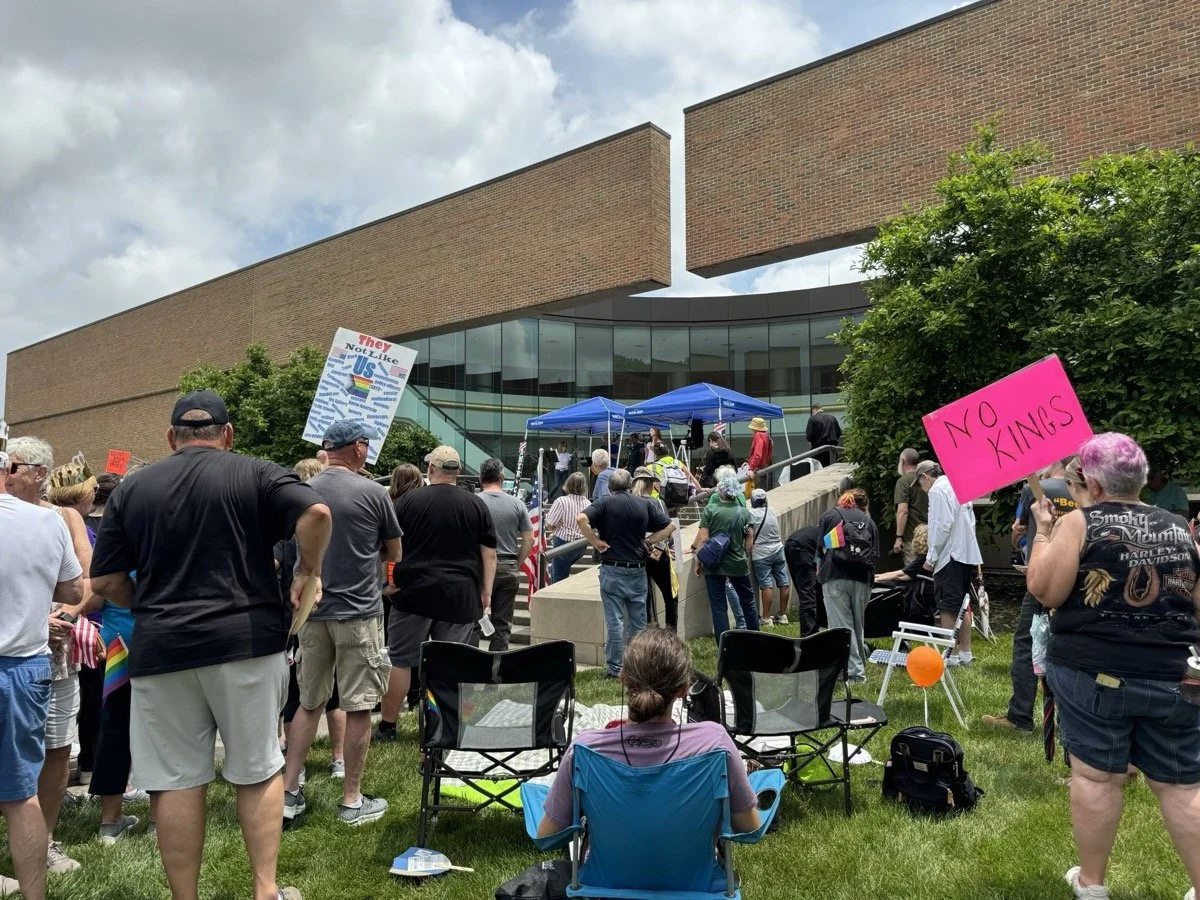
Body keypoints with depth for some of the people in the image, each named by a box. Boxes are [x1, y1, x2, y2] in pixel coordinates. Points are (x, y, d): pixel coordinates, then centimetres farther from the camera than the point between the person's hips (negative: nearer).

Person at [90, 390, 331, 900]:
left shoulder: (131, 489, 8)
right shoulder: (255, 474, 0)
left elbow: (104, 582, 5)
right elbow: (316, 513, -17)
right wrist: (308, 571, -2)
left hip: (160, 649, 2)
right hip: (246, 641, -1)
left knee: (175, 780, 9)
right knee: (258, 770, 11)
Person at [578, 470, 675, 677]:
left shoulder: (605, 502, -3)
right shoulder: (645, 504, 5)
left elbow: (581, 519, -19)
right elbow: (670, 526, 6)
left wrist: (595, 542, -9)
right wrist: (647, 541, 7)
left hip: (612, 569, -2)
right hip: (638, 570, 2)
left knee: (614, 621, 2)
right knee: (638, 622, 12)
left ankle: (614, 668, 5)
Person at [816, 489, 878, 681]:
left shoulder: (828, 516, 11)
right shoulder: (868, 521, 16)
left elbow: (822, 548, 6)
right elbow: (875, 555, 11)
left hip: (836, 576, -3)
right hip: (862, 578, 3)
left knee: (842, 625, -1)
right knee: (858, 625, 16)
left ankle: (855, 671, -3)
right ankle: (859, 665, 22)